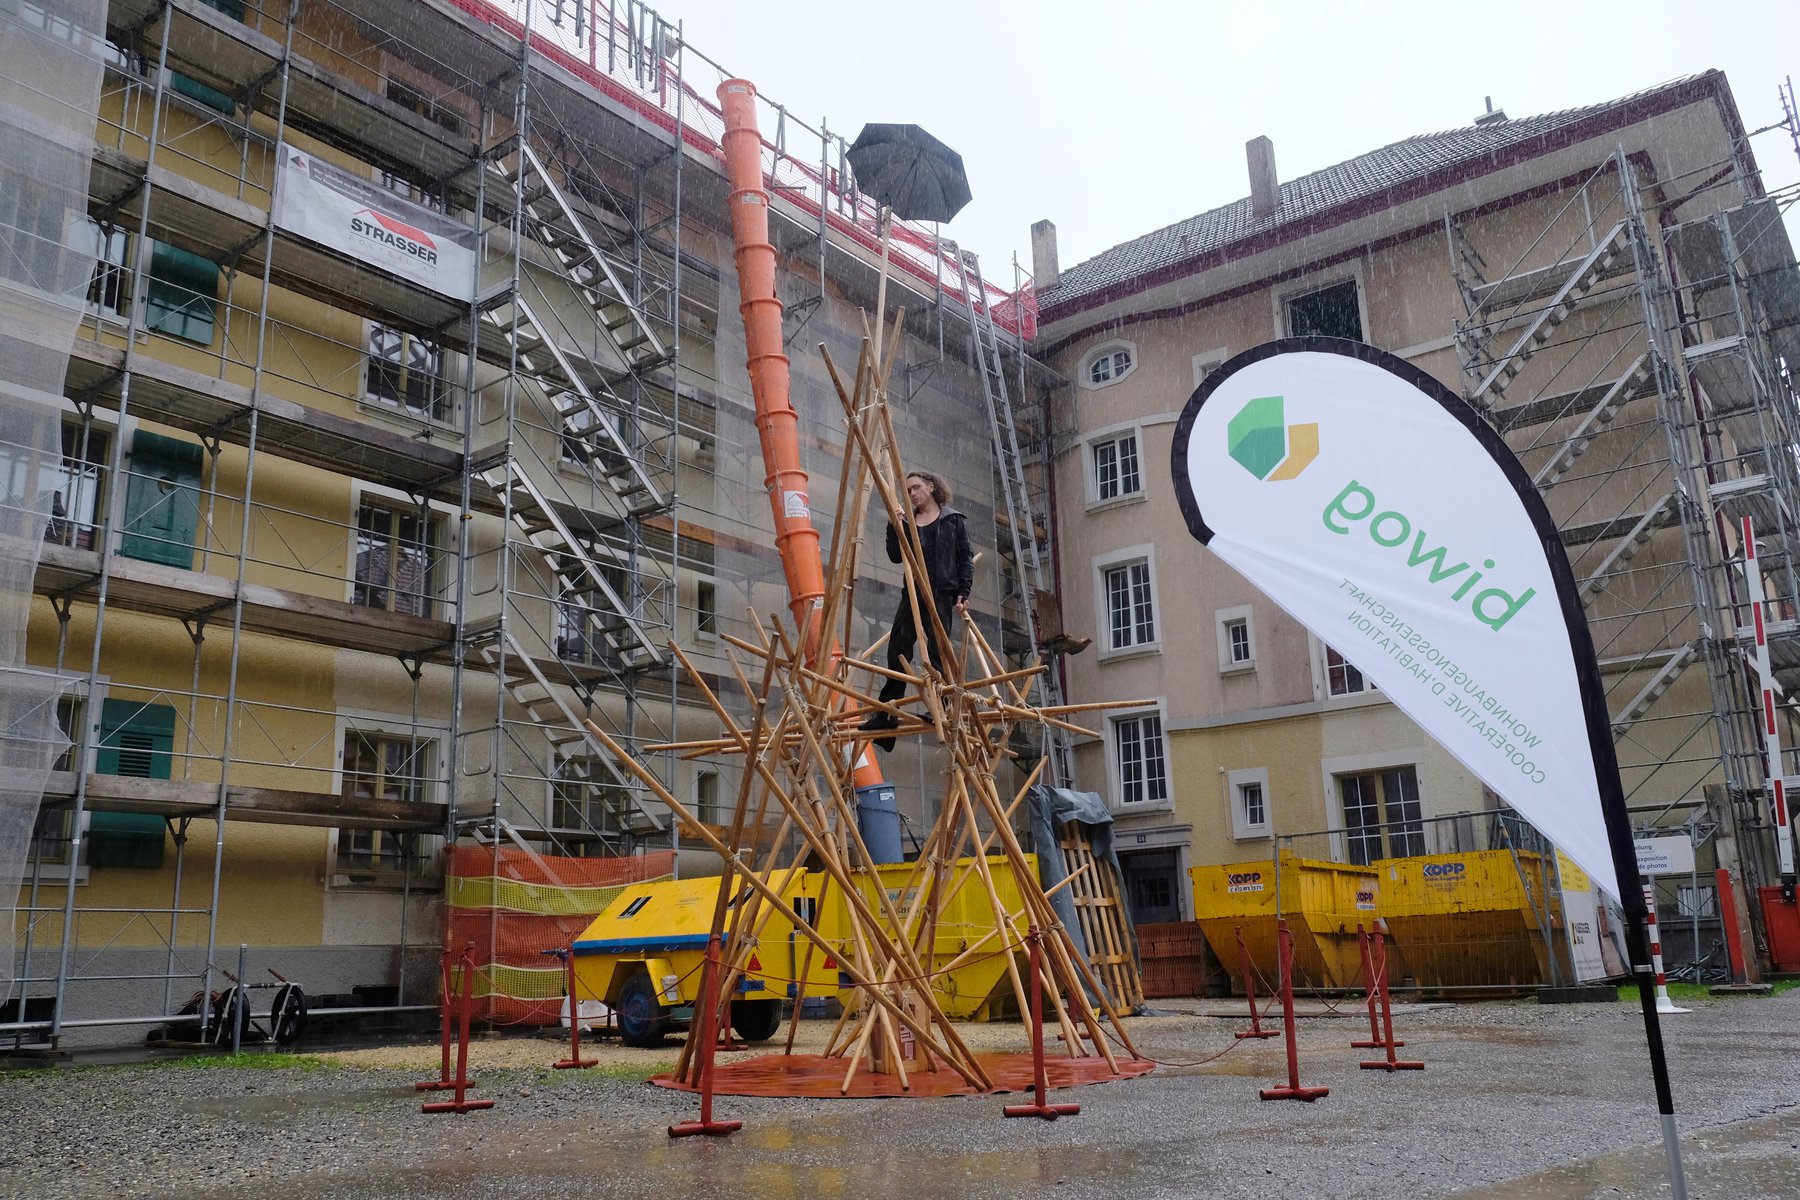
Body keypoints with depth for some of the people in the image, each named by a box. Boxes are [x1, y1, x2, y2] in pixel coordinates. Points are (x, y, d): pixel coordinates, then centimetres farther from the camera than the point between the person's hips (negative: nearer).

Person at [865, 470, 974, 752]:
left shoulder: (953, 520, 8)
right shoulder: (907, 522, 16)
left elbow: (966, 558, 4)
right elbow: (896, 557, 6)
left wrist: (963, 593, -6)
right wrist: (893, 527, -6)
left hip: (942, 593, -4)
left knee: (936, 652, -12)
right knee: (897, 652, 1)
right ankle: (886, 715, 3)